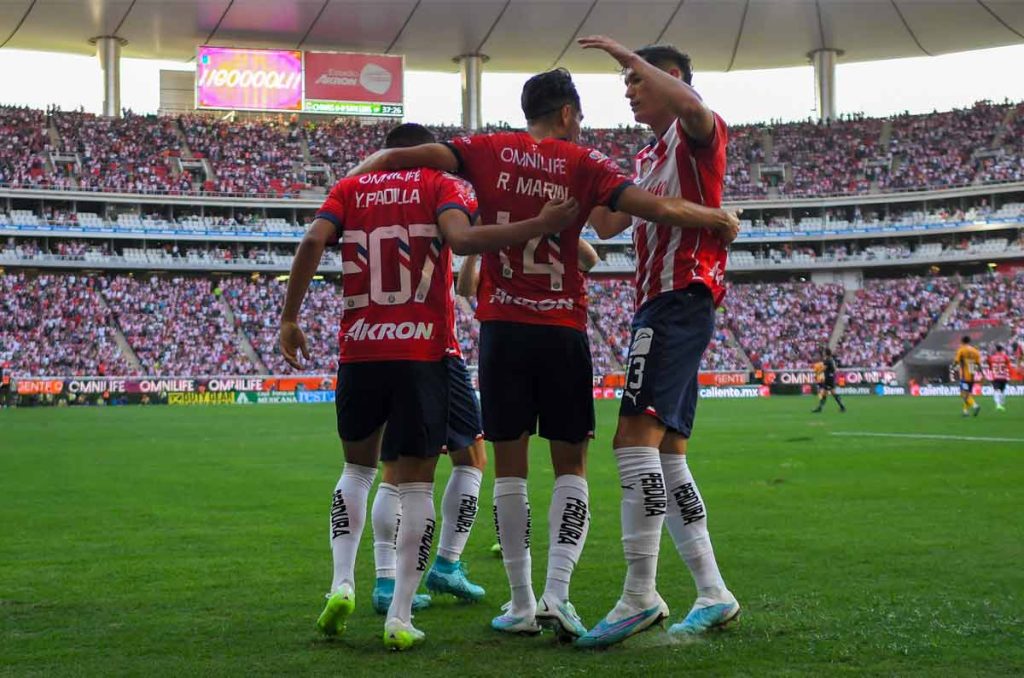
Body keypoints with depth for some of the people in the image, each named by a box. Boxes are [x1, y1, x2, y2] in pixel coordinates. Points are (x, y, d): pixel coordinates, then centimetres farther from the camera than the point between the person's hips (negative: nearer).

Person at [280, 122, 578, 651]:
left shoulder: (351, 188, 12)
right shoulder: (441, 184, 4)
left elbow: (313, 242, -4)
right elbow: (459, 237, -17)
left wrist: (289, 319, 1)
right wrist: (539, 226, -19)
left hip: (359, 352, 3)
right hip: (423, 354, -3)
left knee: (358, 467, 22)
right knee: (416, 484, 3)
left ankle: (342, 584, 8)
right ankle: (399, 618, -1)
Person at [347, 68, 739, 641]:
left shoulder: (490, 151, 5)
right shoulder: (584, 164, 0)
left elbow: (399, 156, -1)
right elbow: (659, 209, -8)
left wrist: (355, 175, 16)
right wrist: (720, 220, 7)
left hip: (502, 328, 1)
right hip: (563, 330, -1)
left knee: (510, 469, 8)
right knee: (571, 468, 8)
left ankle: (522, 604, 9)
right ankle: (557, 594, -5)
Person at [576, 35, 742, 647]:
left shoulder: (697, 134, -2)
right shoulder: (649, 159, 25)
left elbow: (690, 103, -27)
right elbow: (608, 223, 29)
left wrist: (630, 54, -18)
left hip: (680, 298, -10)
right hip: (659, 304, 10)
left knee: (636, 435, -20)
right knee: (666, 453, 9)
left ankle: (640, 595, -22)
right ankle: (714, 594, 12)